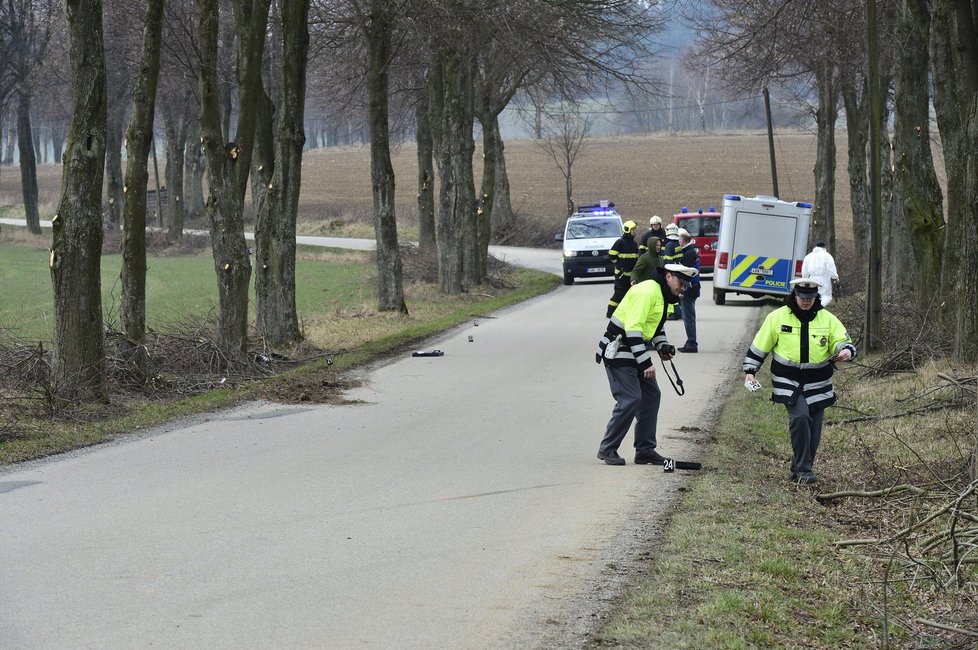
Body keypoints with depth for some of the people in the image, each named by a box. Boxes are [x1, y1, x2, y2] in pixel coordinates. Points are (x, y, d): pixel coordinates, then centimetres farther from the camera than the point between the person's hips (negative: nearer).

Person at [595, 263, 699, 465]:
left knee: (652, 395, 9)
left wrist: (663, 346, 8)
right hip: (618, 352, -10)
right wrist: (645, 362, -26)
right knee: (630, 399, -14)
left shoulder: (662, 295, 14)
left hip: (634, 353, 10)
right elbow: (633, 328, -26)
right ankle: (607, 449, -2)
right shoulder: (648, 292, -19)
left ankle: (645, 450, 15)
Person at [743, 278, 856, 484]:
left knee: (813, 428, 5)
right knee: (800, 416, -24)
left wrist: (846, 351, -21)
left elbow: (843, 341, 3)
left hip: (817, 384, 3)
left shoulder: (827, 319, 1)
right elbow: (760, 345, 4)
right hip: (788, 382, -3)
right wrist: (749, 371, 1)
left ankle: (799, 471, 22)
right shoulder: (777, 318, -3)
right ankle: (803, 469, -17)